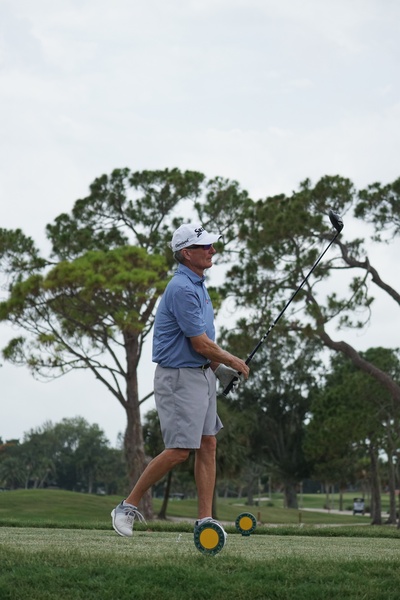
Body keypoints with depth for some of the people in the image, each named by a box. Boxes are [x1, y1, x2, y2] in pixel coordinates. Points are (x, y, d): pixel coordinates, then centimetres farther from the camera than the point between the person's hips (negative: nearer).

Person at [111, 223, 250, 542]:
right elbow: (200, 343, -18)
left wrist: (218, 367, 12)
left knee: (208, 445, 5)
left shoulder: (198, 285, 13)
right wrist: (234, 361, -4)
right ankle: (128, 506, 4)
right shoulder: (182, 289, -19)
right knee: (179, 450, -10)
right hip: (179, 377, -10)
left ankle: (205, 519, 8)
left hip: (202, 374, 10)